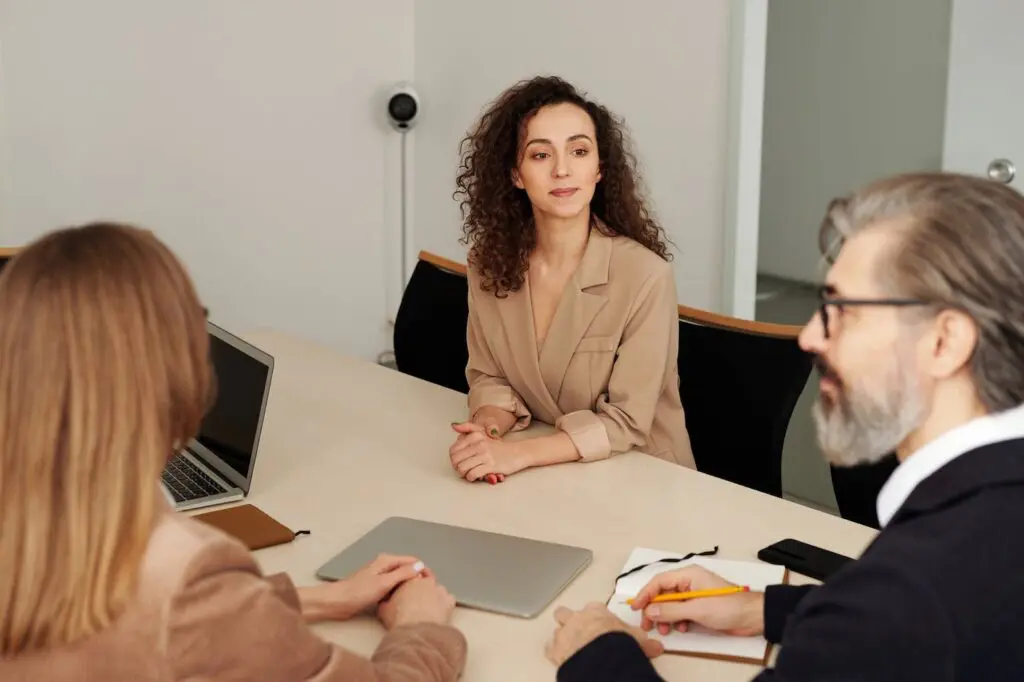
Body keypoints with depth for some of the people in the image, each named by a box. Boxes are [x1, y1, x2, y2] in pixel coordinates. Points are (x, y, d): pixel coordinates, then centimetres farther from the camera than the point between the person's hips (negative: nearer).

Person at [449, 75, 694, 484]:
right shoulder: (489, 260, -5)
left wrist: (518, 453, -25)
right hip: (548, 475, 4)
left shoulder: (644, 275, -19)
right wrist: (487, 430, -16)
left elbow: (625, 424, -16)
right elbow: (490, 377, 4)